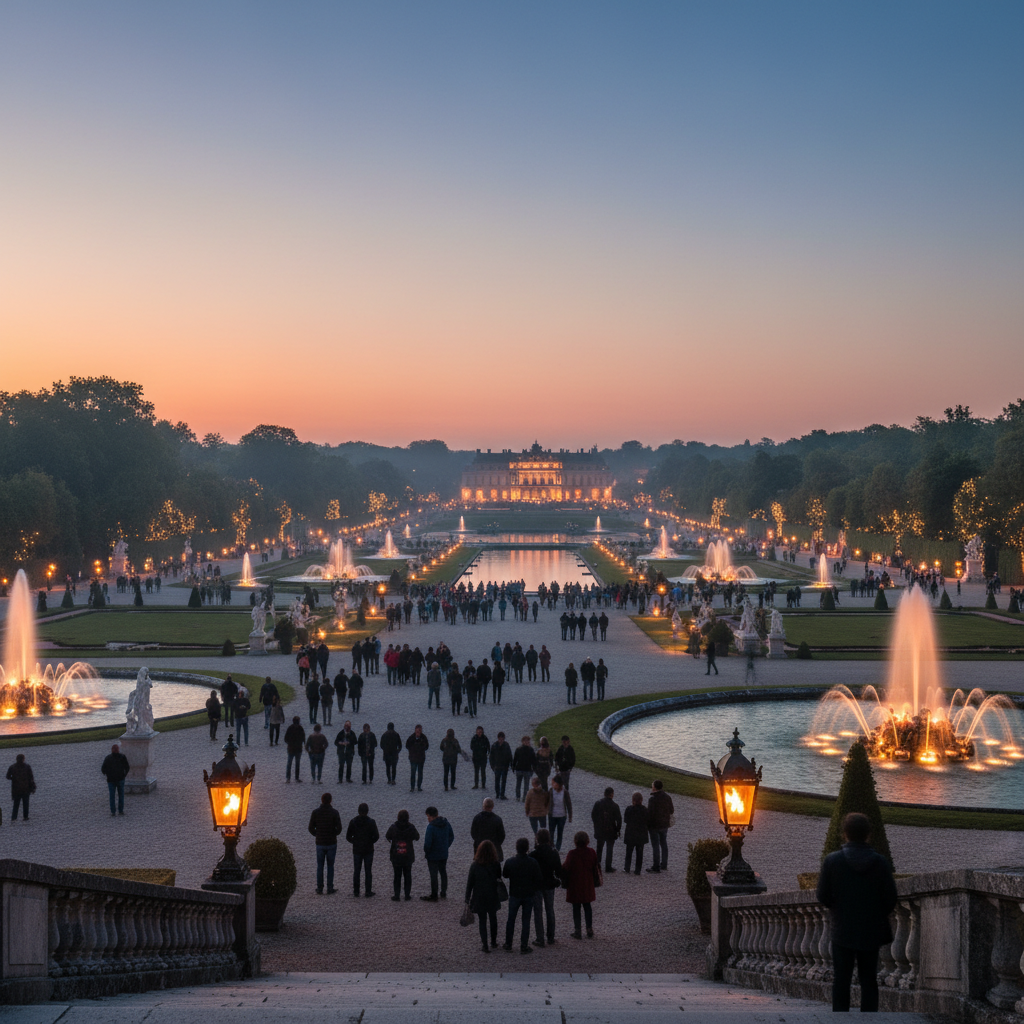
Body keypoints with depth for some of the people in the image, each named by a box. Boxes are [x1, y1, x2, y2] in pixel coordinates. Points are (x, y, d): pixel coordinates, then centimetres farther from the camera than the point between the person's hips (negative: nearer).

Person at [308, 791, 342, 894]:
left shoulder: (315, 812, -6)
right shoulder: (334, 813, -10)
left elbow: (311, 828, -3)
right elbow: (339, 829, -11)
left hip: (320, 844, 1)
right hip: (332, 843, -1)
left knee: (320, 867, 13)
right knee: (330, 866, 11)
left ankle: (320, 889, 12)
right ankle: (330, 889, 10)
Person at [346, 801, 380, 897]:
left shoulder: (353, 822, -5)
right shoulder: (371, 822, -11)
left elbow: (348, 837, -2)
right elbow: (376, 836, -11)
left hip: (357, 850, 2)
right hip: (368, 850, -2)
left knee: (356, 871, 9)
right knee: (368, 871, 6)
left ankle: (356, 891, 11)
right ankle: (368, 891, 6)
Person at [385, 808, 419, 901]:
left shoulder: (393, 827, -10)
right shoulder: (411, 827, -11)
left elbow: (387, 836, 5)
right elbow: (417, 837, 4)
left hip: (396, 857, 0)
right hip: (408, 856, 0)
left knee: (397, 876, 8)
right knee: (407, 875, 11)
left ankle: (397, 895, 7)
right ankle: (407, 895, 13)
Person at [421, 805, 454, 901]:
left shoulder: (431, 827, -24)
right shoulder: (446, 823, 0)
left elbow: (427, 842, -24)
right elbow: (451, 837, 10)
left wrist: (426, 852, -7)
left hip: (433, 856, -7)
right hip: (444, 854, 7)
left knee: (434, 875, 3)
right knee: (443, 873, 19)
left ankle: (434, 896, 11)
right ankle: (444, 894, 28)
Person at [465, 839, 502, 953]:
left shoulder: (475, 865, -14)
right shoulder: (496, 864, -12)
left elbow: (470, 883, -9)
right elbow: (499, 879, -2)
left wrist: (467, 898, -2)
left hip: (479, 898, -2)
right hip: (493, 897, 2)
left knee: (482, 921, 7)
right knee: (493, 919, 21)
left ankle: (485, 945, 3)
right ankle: (493, 942, 33)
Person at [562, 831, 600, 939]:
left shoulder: (572, 854, -17)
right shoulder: (591, 853, -5)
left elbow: (566, 868, -14)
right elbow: (596, 868, 4)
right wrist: (596, 882, 16)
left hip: (574, 885, -3)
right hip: (588, 885, 3)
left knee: (576, 908, 6)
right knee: (587, 907, 15)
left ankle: (577, 931, 7)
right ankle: (589, 930, 15)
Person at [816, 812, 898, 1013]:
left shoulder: (832, 861, -10)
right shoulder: (880, 862, -8)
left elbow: (823, 896, -6)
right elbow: (890, 899, -6)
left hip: (842, 930, -1)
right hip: (871, 931, 1)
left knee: (841, 980, 7)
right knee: (869, 980, 9)